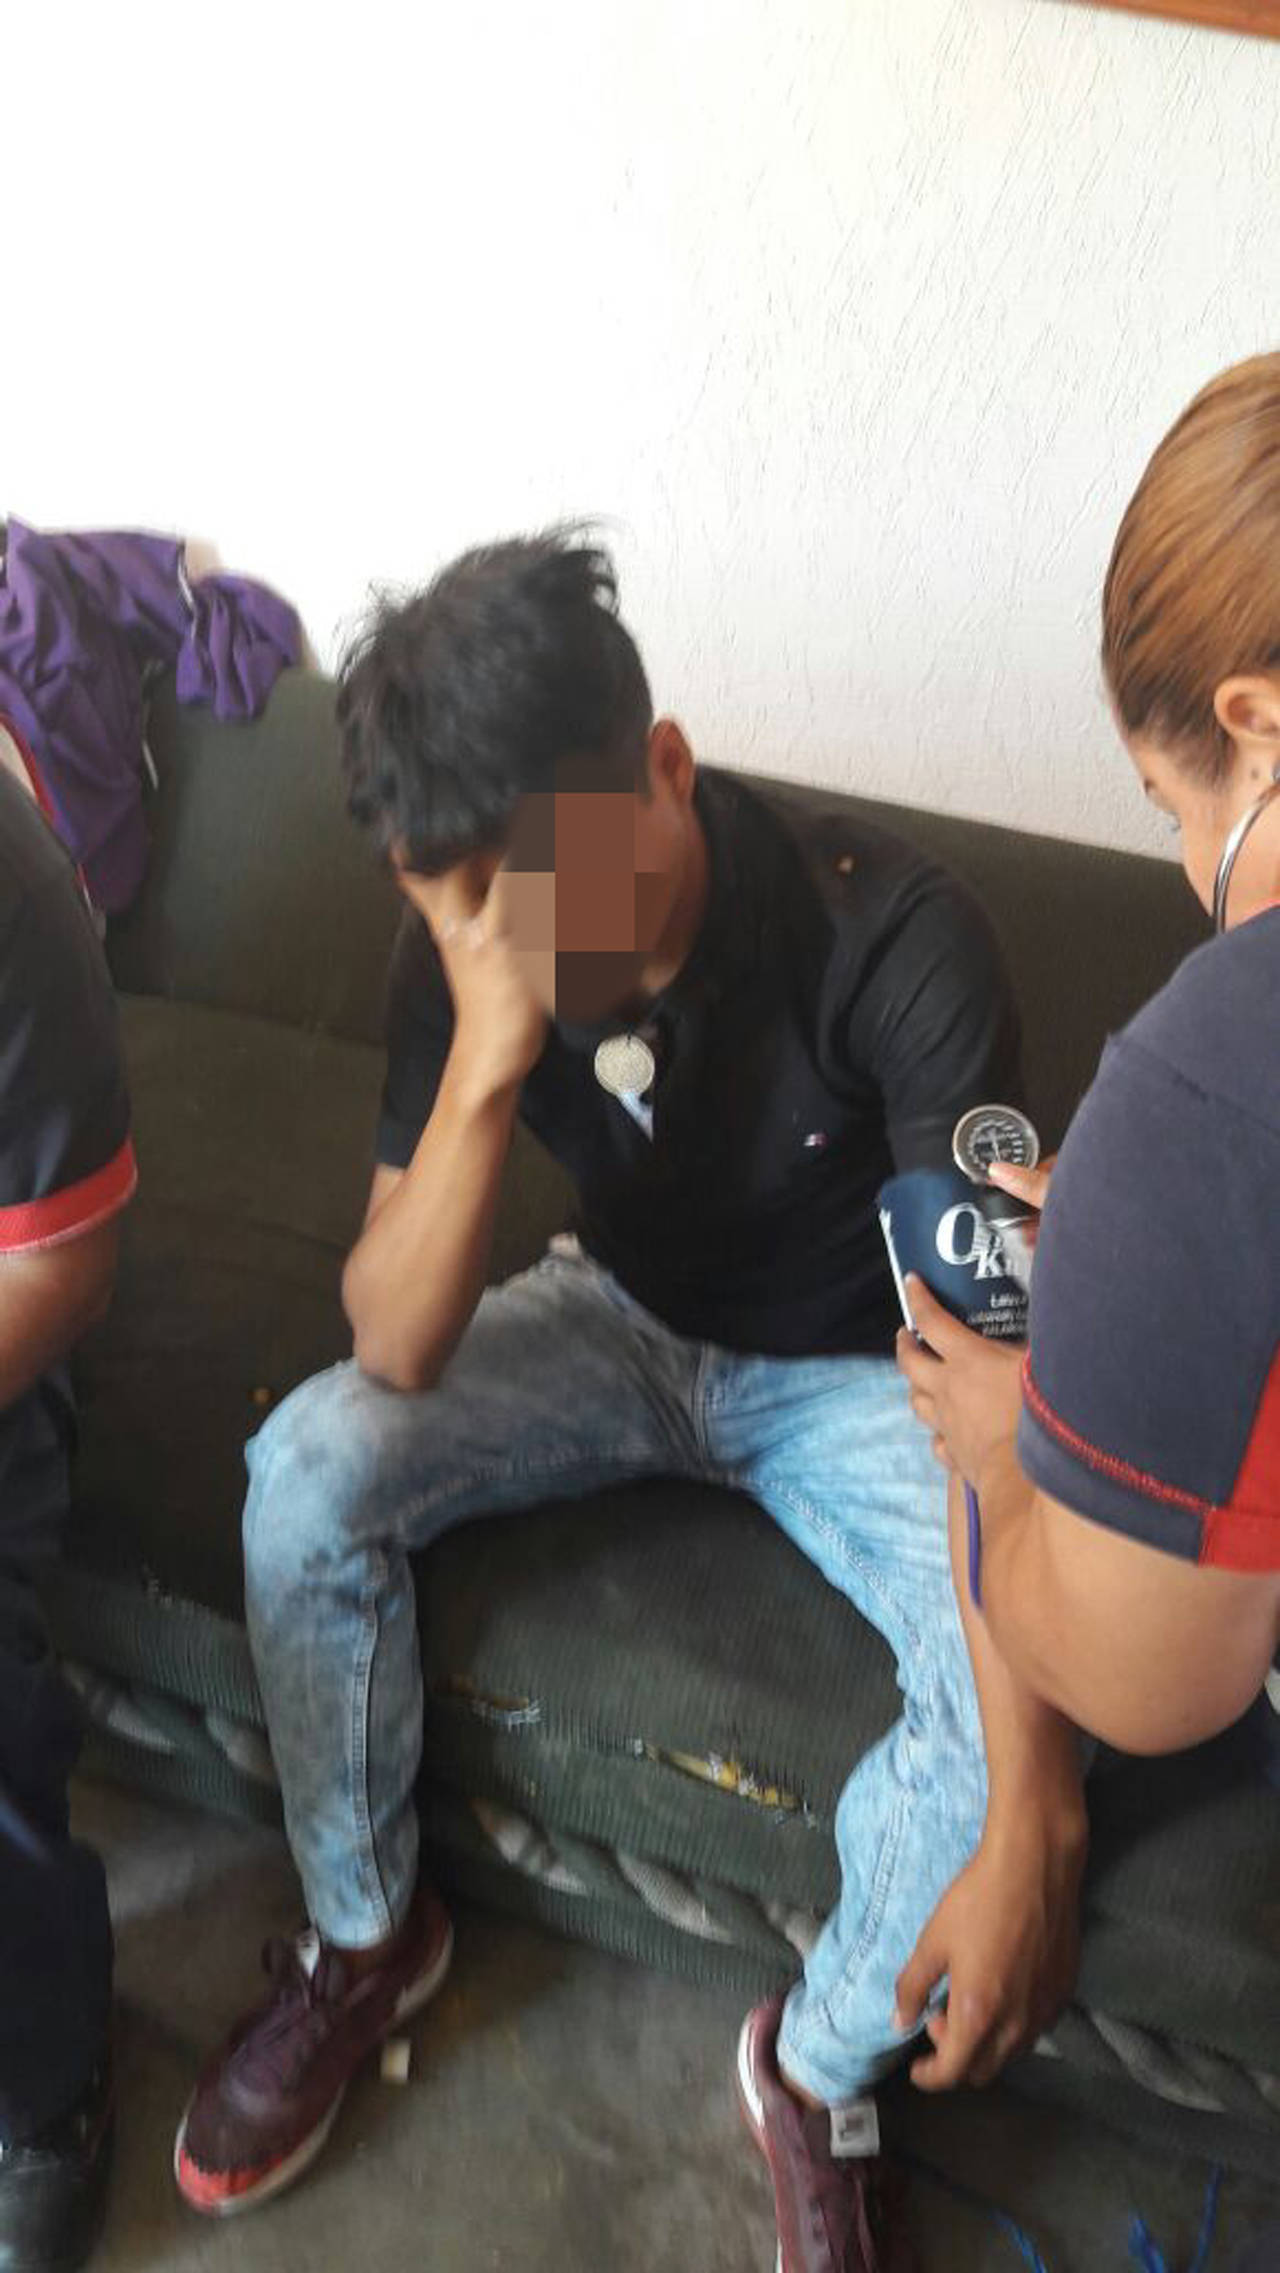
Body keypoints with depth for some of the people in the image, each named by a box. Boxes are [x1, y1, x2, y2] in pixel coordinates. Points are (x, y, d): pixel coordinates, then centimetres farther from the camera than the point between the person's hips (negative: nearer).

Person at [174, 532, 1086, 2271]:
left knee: (1017, 1683, -28)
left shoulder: (894, 942, -32)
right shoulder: (460, 940, -20)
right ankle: (366, 1936, 8)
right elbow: (398, 1349, -22)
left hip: (852, 1369, -2)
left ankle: (820, 2072, 3)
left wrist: (1027, 1831, -42)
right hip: (625, 1318, 3)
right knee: (305, 1471, -19)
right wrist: (487, 1055, -40)